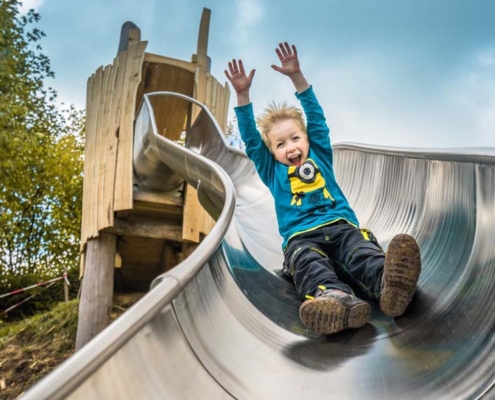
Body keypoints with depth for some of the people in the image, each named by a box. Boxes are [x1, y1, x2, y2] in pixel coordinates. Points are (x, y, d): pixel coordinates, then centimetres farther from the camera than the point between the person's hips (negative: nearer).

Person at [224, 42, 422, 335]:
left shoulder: (320, 156, 24)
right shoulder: (272, 170, 22)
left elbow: (316, 119, 16)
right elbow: (251, 139, 15)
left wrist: (297, 77, 8)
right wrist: (243, 94, 7)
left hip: (341, 226, 2)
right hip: (300, 238, -1)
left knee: (362, 250, -34)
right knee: (307, 261, -37)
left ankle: (388, 284, -66)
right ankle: (337, 297, -69)